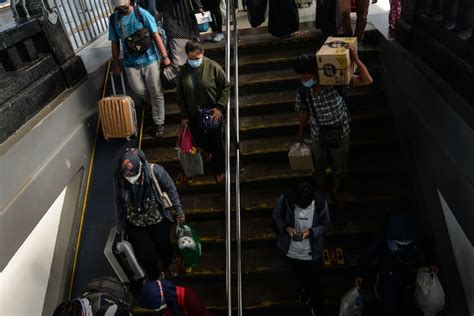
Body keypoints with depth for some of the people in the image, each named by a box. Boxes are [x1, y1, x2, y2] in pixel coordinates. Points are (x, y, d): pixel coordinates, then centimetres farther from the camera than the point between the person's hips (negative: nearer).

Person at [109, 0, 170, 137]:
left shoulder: (141, 13, -10)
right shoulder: (113, 19, 1)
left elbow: (155, 35, -9)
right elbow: (115, 43, 8)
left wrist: (165, 56, -12)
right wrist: (116, 64, 9)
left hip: (149, 59, -3)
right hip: (130, 62, 3)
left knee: (155, 92, 2)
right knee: (139, 90, -2)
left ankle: (159, 123, 14)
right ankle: (155, 105, 30)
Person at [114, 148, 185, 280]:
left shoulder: (155, 170, -29)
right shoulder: (118, 176, -23)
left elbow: (171, 190, -12)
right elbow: (118, 201, -6)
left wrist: (179, 212, -2)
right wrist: (120, 224, 5)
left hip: (159, 220, 0)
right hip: (135, 224, 1)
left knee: (164, 248, 18)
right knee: (145, 256, 1)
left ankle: (167, 267, 56)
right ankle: (155, 280, 35)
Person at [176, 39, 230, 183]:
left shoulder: (212, 66, -16)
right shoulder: (183, 71, -5)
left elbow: (226, 87, -9)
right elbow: (180, 95, 2)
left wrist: (219, 107, -16)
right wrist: (184, 115, 1)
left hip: (212, 113, -3)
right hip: (193, 115, 4)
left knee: (216, 142, 8)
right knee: (198, 140, 17)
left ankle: (220, 169, 30)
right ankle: (211, 152, 52)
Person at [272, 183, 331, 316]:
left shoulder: (320, 203, -27)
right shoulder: (285, 199, -26)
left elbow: (326, 224, -9)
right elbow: (277, 216, -8)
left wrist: (311, 231, -27)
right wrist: (285, 227, -28)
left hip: (312, 252, -2)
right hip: (292, 250, 2)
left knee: (315, 283, 18)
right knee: (300, 275, 32)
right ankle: (305, 288, 66)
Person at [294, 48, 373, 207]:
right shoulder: (303, 90, -18)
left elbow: (367, 80, -28)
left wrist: (355, 58, -36)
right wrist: (301, 131, 13)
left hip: (340, 135, -1)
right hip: (319, 137, 1)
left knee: (339, 169, 22)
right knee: (319, 169, 23)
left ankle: (335, 193, 51)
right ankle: (321, 193, 52)